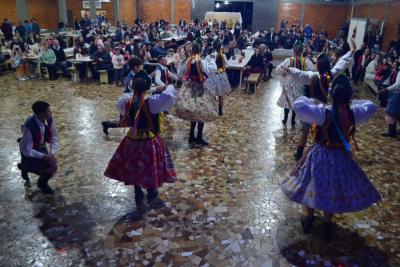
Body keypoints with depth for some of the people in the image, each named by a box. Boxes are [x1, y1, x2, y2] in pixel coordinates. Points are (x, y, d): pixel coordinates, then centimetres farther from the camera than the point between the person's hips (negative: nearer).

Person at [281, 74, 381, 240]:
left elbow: (298, 105, -30)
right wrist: (352, 103, 10)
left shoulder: (324, 113, -26)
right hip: (342, 157, 3)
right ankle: (327, 224, 35)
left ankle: (308, 219, 35)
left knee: (313, 186, 19)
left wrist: (311, 101, -11)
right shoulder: (353, 114, -14)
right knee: (334, 189, 21)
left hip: (321, 156, -3)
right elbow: (371, 106, 7)